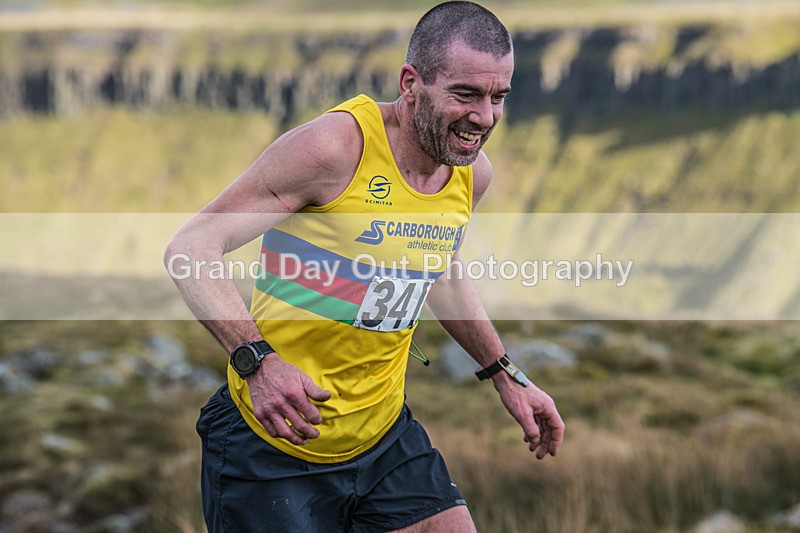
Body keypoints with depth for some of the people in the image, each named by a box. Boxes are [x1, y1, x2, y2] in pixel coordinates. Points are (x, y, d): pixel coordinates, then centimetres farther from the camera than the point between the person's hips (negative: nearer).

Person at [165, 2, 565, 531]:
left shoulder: (472, 173, 2)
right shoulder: (334, 145, -20)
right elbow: (191, 249, -20)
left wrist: (507, 377, 25)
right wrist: (258, 361, -32)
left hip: (383, 432, 6)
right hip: (273, 443, -6)